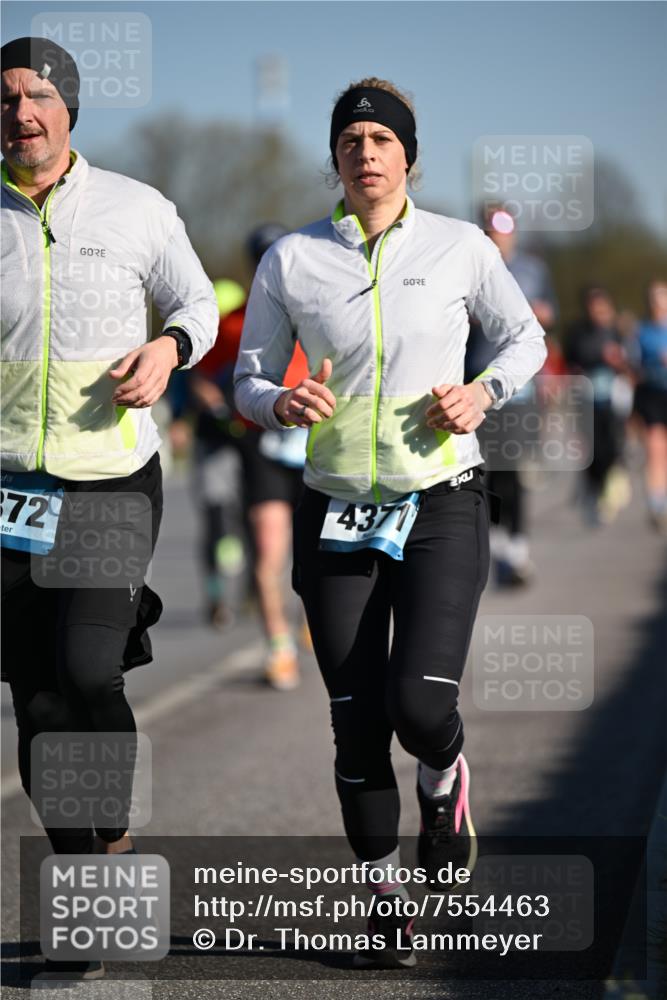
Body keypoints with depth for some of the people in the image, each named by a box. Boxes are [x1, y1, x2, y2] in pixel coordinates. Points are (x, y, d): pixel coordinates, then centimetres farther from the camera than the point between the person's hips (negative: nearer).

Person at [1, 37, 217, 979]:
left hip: (112, 480, -1)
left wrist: (168, 348, -7)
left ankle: (115, 826, 10)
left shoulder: (137, 210, 1)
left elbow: (198, 301, 13)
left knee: (88, 673, -17)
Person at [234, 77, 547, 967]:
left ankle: (445, 775, 21)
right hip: (336, 517, 1)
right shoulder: (291, 260, 0)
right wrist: (281, 403, -15)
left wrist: (484, 395, -6)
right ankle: (385, 894, 20)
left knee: (420, 705, -16)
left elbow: (523, 336, 13)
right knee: (356, 723, 1)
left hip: (443, 507, -1)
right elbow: (249, 380, 8)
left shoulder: (460, 248, -1)